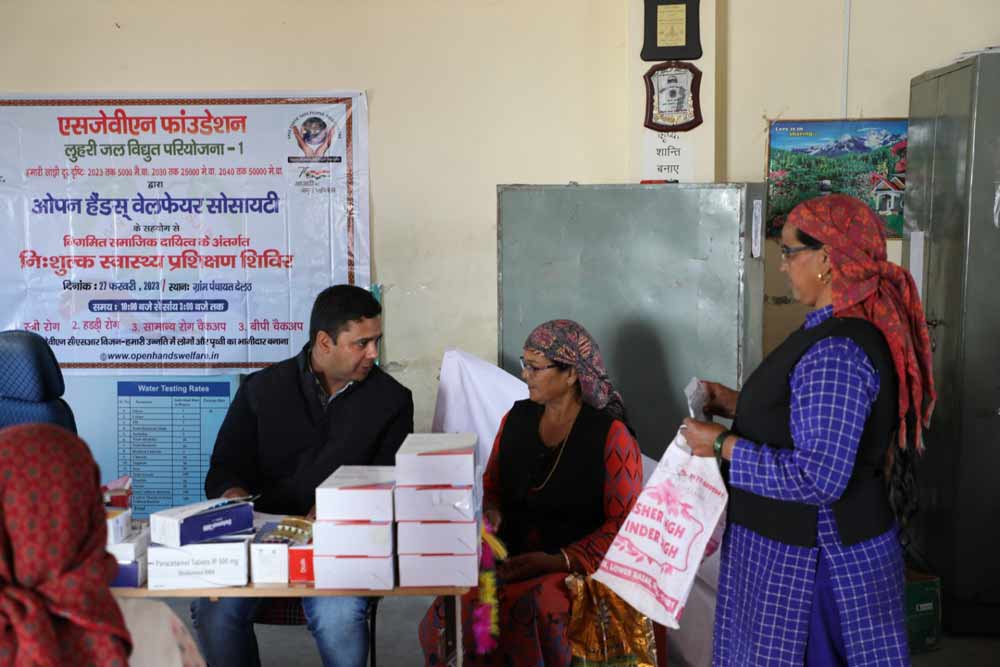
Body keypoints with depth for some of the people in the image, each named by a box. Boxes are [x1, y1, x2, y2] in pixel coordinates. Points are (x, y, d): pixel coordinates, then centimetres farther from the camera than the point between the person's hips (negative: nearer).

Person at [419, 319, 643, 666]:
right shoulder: (517, 418, 10)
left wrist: (557, 561, -16)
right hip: (510, 558, 4)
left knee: (527, 620, -33)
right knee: (451, 617, -24)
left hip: (579, 566, -4)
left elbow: (623, 523, -7)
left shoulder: (610, 433, -6)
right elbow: (493, 482, 23)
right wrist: (491, 511, -1)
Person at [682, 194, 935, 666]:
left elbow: (818, 478, -29)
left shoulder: (836, 353, -26)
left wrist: (723, 445, -21)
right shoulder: (844, 330, 5)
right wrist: (739, 405, 10)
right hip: (804, 542, 9)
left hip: (811, 560, -9)